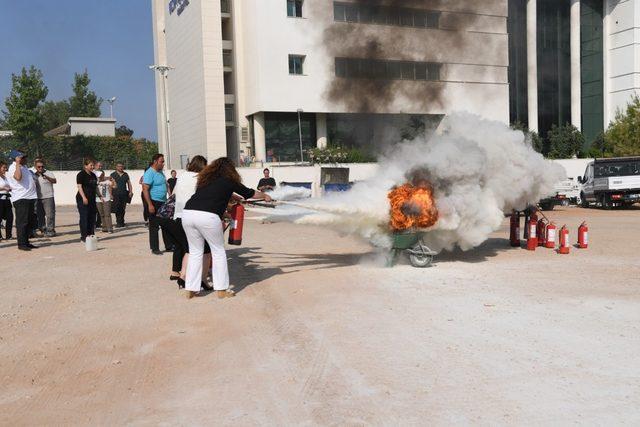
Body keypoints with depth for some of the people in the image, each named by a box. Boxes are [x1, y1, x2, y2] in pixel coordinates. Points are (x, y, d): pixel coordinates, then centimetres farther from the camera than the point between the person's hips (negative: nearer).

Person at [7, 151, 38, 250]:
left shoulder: (24, 167, 19)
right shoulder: (13, 167, -10)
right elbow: (18, 177, -32)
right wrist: (18, 163, -25)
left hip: (30, 197, 9)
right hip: (21, 198, -9)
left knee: (29, 222, 12)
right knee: (22, 222, -7)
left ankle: (26, 242, 20)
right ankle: (21, 244, -3)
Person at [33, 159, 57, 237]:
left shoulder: (48, 173, -3)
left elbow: (54, 181, -20)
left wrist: (46, 177, -35)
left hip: (48, 197, -6)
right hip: (38, 198, 6)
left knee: (50, 214, -8)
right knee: (40, 215, 11)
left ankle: (50, 230, -4)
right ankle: (43, 229, 20)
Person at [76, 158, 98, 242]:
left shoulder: (93, 175, 17)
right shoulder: (81, 174, -6)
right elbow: (79, 187, -13)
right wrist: (84, 197, -23)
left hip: (92, 199, 8)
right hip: (82, 199, -8)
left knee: (92, 218, 8)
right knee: (84, 218, -7)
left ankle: (91, 235, 15)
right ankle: (84, 236, -4)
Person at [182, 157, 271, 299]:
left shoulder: (205, 179, 24)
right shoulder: (228, 181, 11)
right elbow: (250, 193, 25)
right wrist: (265, 196, 44)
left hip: (187, 213, 5)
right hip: (208, 216, -5)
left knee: (195, 251, 17)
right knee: (218, 251, 10)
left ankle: (191, 290, 18)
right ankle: (221, 289, 14)